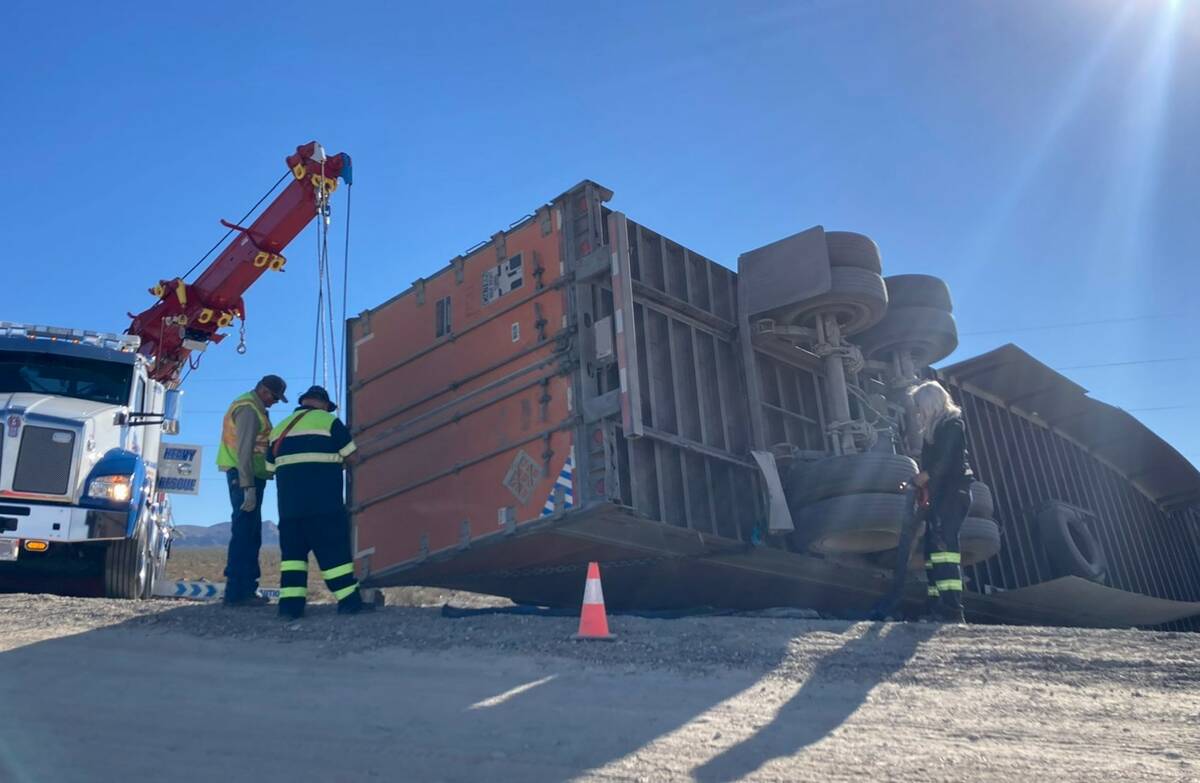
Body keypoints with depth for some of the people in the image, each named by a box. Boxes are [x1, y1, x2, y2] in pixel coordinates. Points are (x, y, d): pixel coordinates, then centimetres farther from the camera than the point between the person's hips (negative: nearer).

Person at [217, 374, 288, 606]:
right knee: (244, 533, -9)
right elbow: (244, 451, -21)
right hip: (245, 477, -11)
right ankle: (236, 592, -8)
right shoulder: (248, 409, -13)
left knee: (250, 535, 13)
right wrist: (248, 487, -24)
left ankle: (246, 589, 19)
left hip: (249, 478, 11)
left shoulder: (253, 408, 19)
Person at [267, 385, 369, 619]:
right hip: (323, 498, -5)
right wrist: (333, 461, 22)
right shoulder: (328, 421, 2)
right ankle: (349, 600, -2)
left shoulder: (280, 428, 20)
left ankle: (290, 602, -2)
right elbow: (352, 457, 3)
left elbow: (272, 465, 18)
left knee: (292, 548, 7)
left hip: (289, 500, 5)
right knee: (333, 547, -3)